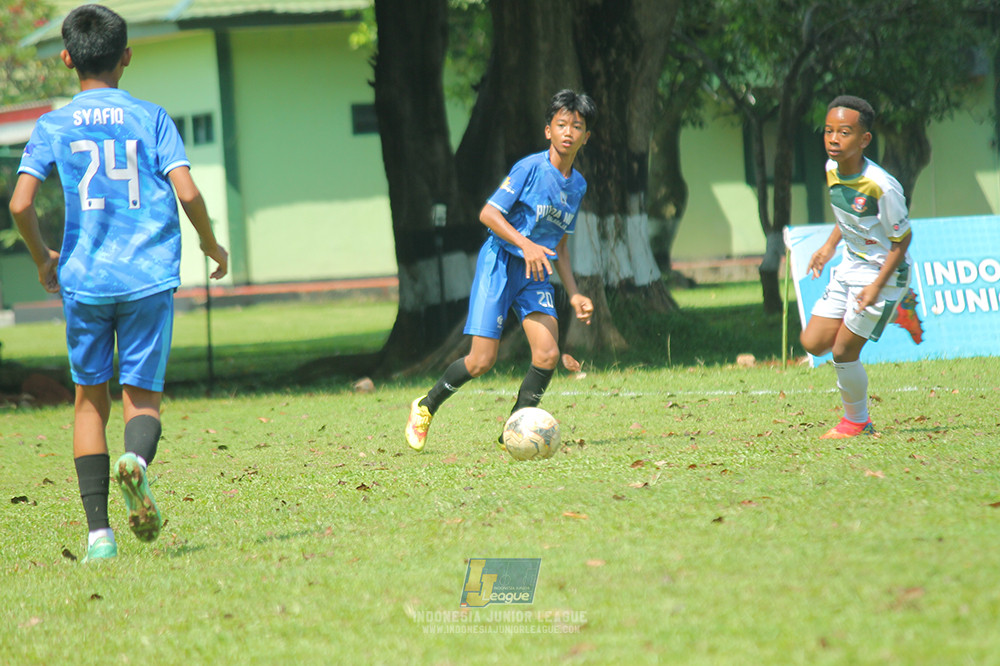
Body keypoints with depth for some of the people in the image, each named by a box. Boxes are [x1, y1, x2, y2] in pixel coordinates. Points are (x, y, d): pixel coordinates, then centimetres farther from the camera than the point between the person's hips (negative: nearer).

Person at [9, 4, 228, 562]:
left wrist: (43, 259, 13)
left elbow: (21, 204, -5)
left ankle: (99, 531, 4)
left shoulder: (53, 127, 4)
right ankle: (137, 459, -30)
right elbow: (187, 192, -7)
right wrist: (213, 246, 11)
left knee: (91, 398, 13)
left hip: (83, 279, 1)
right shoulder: (151, 118, 3)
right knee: (143, 395, 6)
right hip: (149, 277, -1)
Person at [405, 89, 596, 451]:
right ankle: (426, 407, 16)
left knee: (548, 355, -12)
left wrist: (574, 294, 13)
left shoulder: (578, 185, 9)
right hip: (500, 263, -6)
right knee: (482, 361, -8)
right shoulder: (531, 167, -13)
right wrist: (526, 244, -27)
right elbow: (488, 213, -15)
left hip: (536, 273, 6)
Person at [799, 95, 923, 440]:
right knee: (814, 343, 7)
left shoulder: (882, 187, -28)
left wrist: (878, 285, -22)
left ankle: (857, 422, 20)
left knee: (843, 353, -6)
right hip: (850, 268, 8)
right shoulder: (832, 170, -5)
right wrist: (829, 246, 9)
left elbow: (902, 238, -17)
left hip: (883, 272, -8)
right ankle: (897, 312, 24)